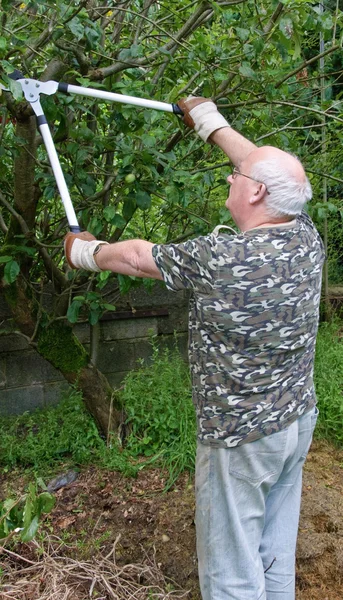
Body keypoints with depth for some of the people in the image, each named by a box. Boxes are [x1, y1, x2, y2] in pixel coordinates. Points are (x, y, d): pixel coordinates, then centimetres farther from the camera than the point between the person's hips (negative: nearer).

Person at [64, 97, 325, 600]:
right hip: (298, 422, 7)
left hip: (241, 436, -7)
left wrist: (85, 250, 11)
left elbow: (136, 257, -10)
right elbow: (269, 170, 11)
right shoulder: (307, 237, -6)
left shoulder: (222, 256, -25)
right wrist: (211, 123, 23)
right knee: (276, 552, 24)